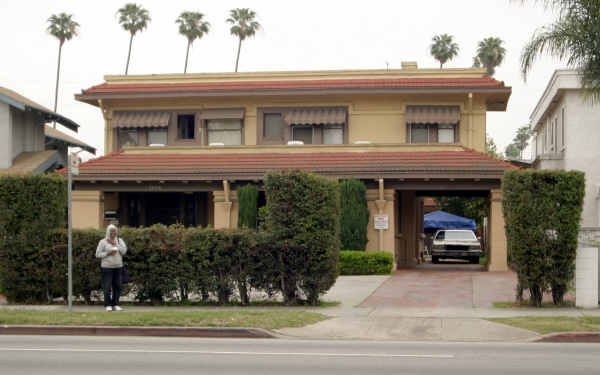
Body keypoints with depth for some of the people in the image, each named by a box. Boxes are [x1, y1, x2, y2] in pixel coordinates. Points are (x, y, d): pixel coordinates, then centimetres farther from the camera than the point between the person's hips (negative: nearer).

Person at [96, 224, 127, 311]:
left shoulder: (119, 240, 8)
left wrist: (115, 244, -14)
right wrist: (108, 253, -16)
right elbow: (98, 254, -4)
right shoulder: (103, 242, -2)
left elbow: (124, 251, -6)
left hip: (118, 266, 4)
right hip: (107, 267, -4)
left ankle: (115, 305, 7)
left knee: (117, 286, 1)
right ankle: (108, 305, -1)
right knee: (107, 286, -7)